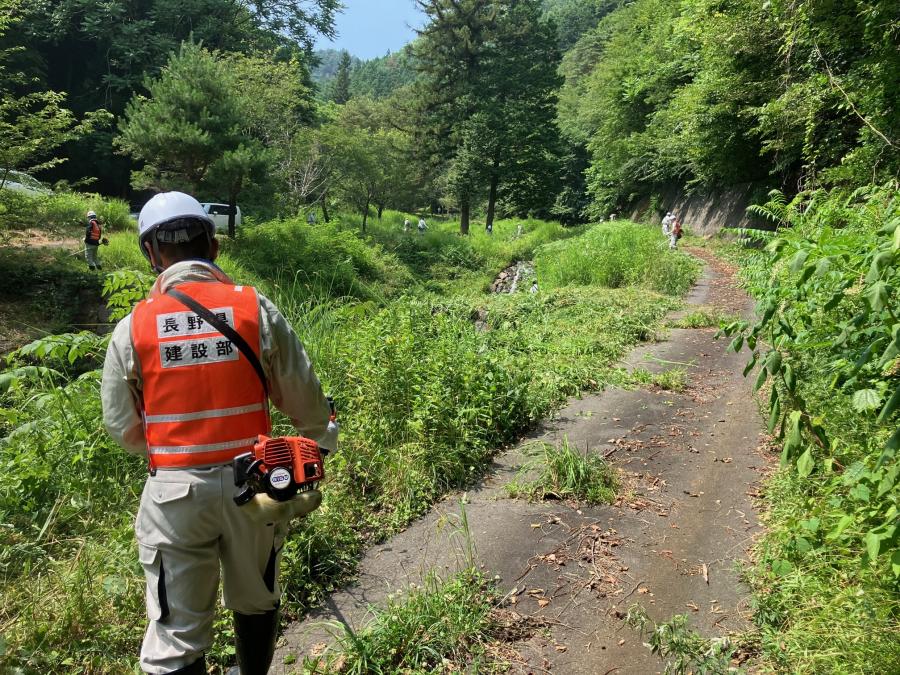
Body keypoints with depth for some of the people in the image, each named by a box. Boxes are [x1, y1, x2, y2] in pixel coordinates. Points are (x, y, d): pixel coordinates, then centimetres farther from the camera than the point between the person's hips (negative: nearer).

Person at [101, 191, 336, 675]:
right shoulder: (257, 310, -9)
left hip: (175, 492, -1)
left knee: (176, 633, 14)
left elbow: (122, 427, 1)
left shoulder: (131, 328, -8)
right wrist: (319, 448, 14)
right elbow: (305, 403, -4)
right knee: (256, 599, 26)